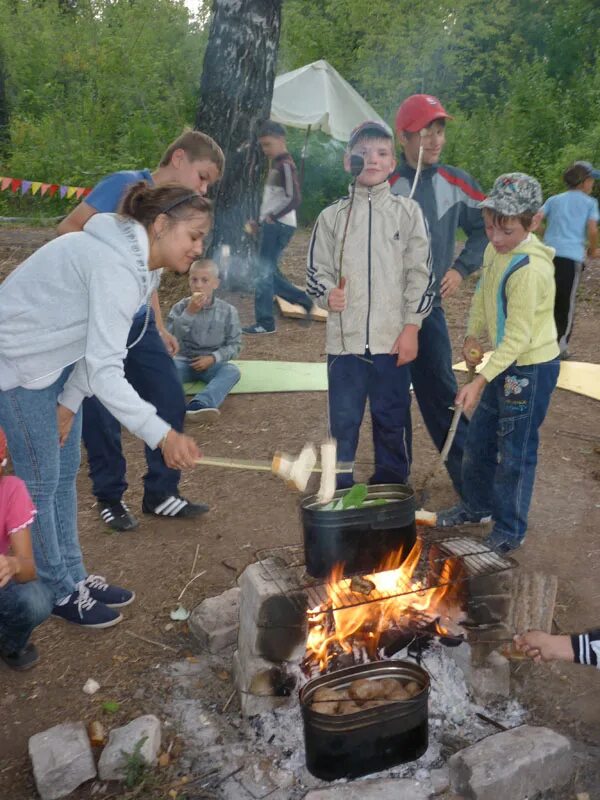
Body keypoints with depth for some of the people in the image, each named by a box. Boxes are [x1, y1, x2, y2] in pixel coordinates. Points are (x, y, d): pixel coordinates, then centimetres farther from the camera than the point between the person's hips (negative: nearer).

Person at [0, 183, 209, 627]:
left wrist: (70, 401, 0)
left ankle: (73, 577, 29)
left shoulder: (143, 264, 0)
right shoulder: (116, 266, -30)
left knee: (66, 471, 14)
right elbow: (104, 371, -36)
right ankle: (57, 591, 18)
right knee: (40, 479, 1)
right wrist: (162, 435, -43)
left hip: (58, 359, 9)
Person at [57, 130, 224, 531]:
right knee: (102, 415, 1)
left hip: (138, 323, 8)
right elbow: (70, 227, -14)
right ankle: (110, 498, 21)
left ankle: (161, 493, 20)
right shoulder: (126, 184, -9)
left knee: (171, 401, 6)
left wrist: (160, 328, 18)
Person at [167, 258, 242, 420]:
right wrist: (189, 313, -24)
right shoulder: (180, 307, -1)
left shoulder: (227, 311, -2)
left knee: (232, 371, -33)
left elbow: (234, 344, -1)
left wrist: (213, 358, -17)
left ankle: (200, 403, -59)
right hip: (185, 361, 1)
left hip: (212, 363, -1)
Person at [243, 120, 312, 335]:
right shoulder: (276, 165, 20)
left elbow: (294, 198, -20)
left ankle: (265, 322, -5)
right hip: (272, 226, 10)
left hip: (279, 226, -10)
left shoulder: (286, 165, -10)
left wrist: (272, 216, -21)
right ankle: (304, 300, 19)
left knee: (265, 272, -9)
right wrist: (259, 221, 19)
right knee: (269, 273, 11)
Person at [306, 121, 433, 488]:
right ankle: (340, 490, 22)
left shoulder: (407, 211, 5)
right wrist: (328, 293, -11)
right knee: (343, 419, 7)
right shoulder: (332, 216, 7)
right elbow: (317, 270, 11)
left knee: (392, 417, 10)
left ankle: (392, 487, 26)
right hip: (345, 338, 1)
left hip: (394, 339, 0)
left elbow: (420, 273, 2)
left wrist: (411, 327, -4)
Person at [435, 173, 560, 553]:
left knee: (516, 451, 3)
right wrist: (473, 337, 0)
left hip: (532, 368, -9)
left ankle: (510, 530, 21)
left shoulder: (530, 269, -27)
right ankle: (477, 505, 40)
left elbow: (518, 338, -25)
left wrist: (480, 382, -27)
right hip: (507, 363, 9)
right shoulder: (495, 251, -1)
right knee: (480, 437, 19)